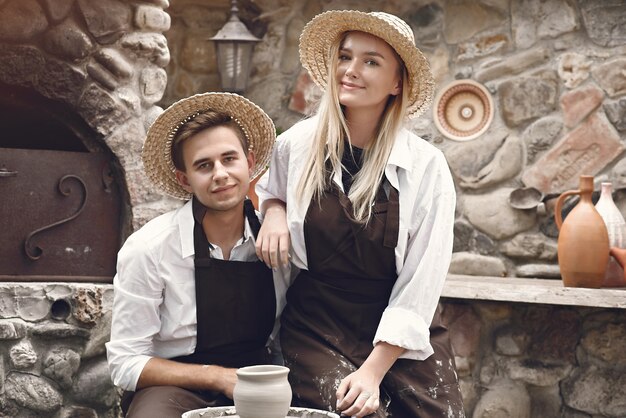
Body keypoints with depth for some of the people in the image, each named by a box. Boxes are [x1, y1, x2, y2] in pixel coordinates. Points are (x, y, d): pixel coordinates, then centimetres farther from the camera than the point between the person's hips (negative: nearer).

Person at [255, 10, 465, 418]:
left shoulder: (426, 165, -6)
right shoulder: (298, 144, 0)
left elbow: (420, 285, -7)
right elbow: (269, 186, 24)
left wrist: (373, 370, -14)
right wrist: (274, 210, 0)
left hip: (403, 336, 0)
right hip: (317, 327, 0)